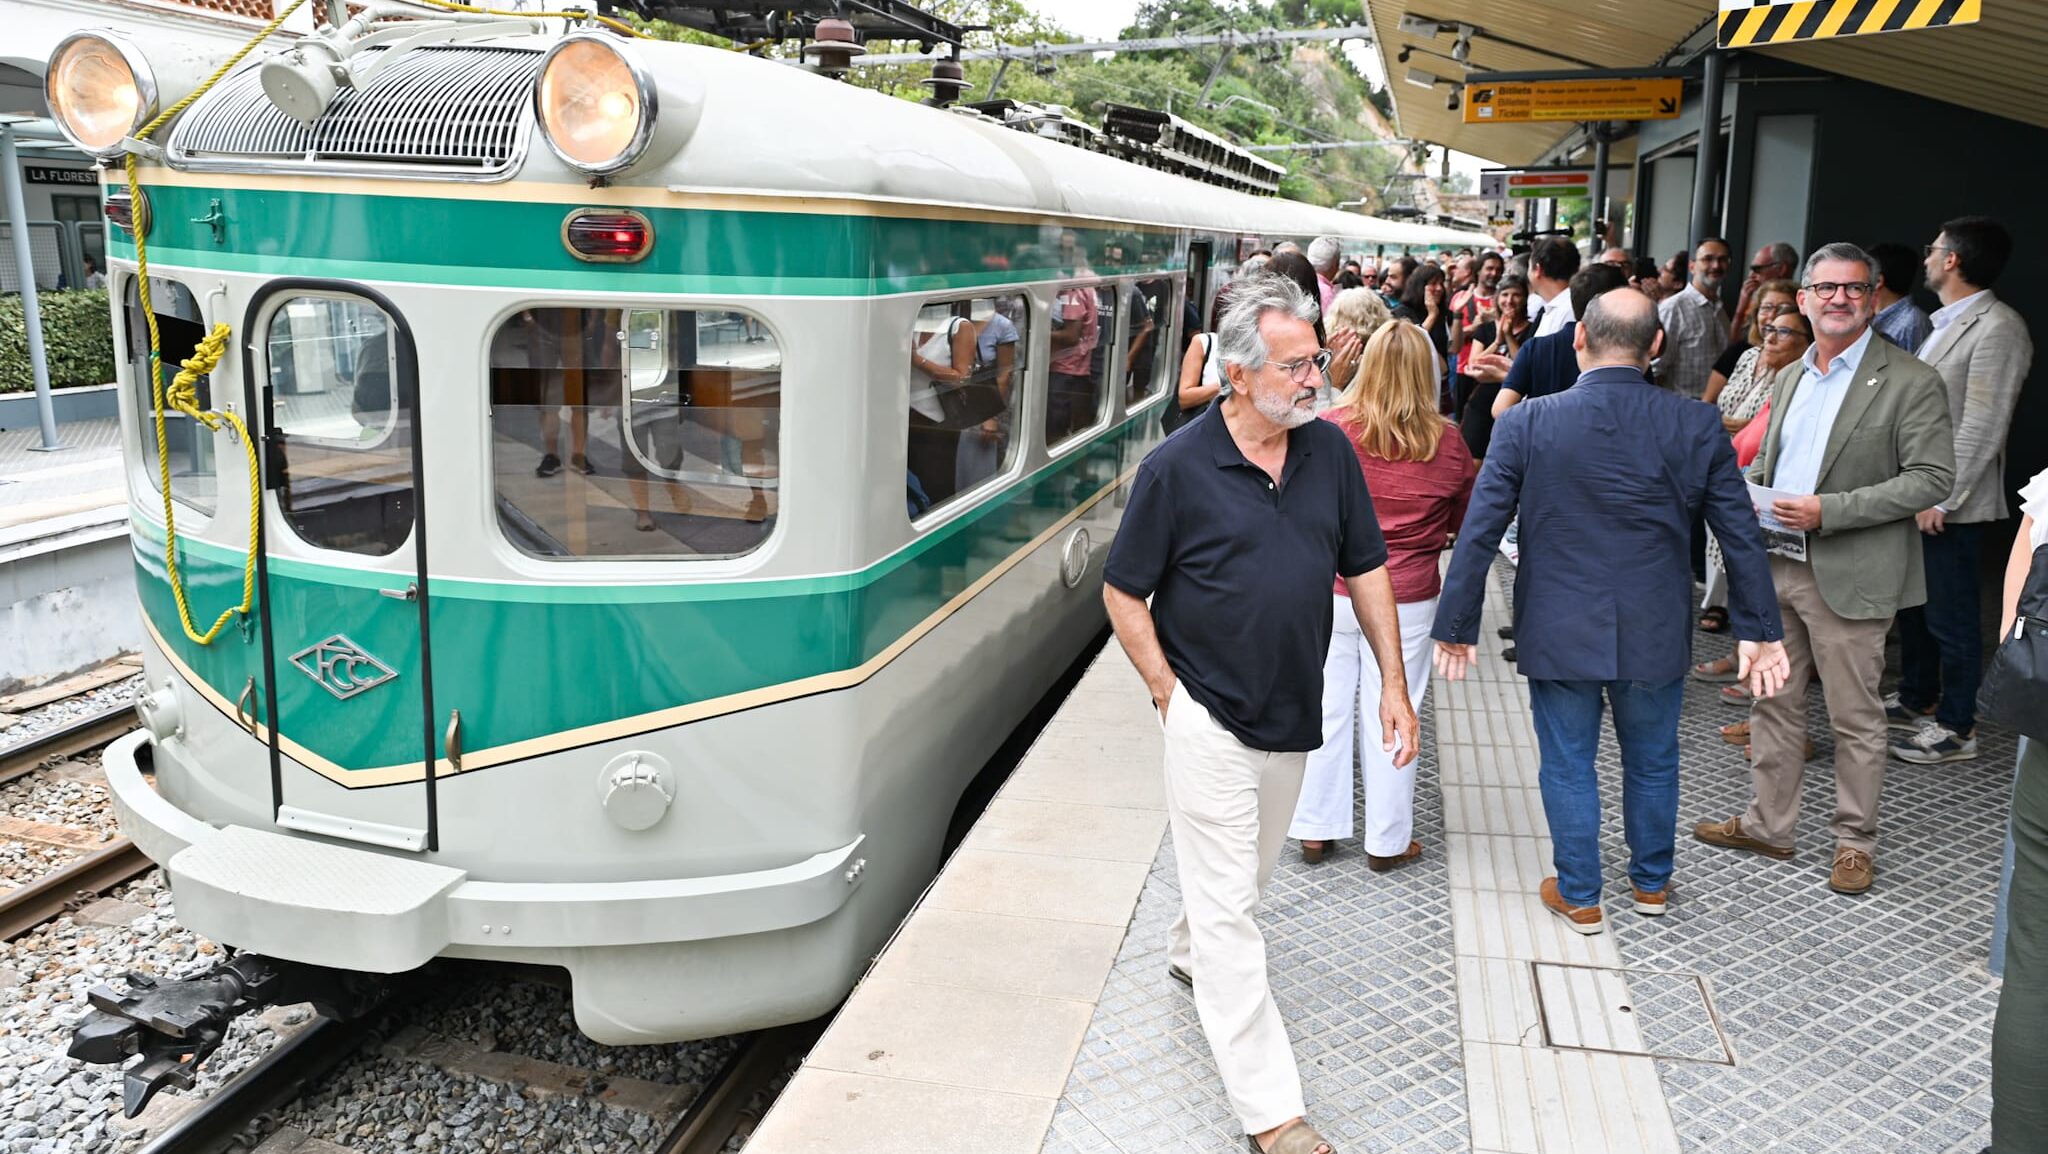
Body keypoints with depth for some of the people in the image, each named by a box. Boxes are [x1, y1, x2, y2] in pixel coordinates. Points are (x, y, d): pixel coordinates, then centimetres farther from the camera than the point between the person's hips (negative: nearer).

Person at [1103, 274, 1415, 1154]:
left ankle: (1189, 953, 54)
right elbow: (1123, 592, -8)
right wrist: (1168, 694, -11)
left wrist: (1393, 683, 3)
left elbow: (1365, 569, 7)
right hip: (1211, 720, -5)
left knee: (1248, 874, 25)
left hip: (1295, 716, 6)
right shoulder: (1177, 468, -15)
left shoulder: (1330, 450, -1)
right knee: (1227, 907, -1)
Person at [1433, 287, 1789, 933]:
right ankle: (1651, 883, 40)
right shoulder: (1698, 426, -7)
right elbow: (1742, 535, 0)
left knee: (1568, 764, 13)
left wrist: (1457, 626, -1)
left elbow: (1479, 533, -10)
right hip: (1657, 634, 2)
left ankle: (1578, 895, 27)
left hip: (1559, 633, -2)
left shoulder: (1526, 424, -12)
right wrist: (1762, 631, 9)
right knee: (1652, 762, 21)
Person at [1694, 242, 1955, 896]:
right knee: (1773, 701, 14)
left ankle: (1855, 842, 20)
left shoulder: (1909, 383, -9)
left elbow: (1932, 479, -14)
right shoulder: (1790, 378, 13)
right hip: (1775, 565, 7)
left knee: (1855, 718, 5)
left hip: (1848, 577, -6)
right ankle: (1767, 825, 27)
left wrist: (1827, 512, -20)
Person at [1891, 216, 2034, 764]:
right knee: (1912, 602, 19)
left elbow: (1982, 426, -20)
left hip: (1951, 505, -9)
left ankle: (1956, 728, 12)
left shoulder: (1997, 328, -17)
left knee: (1950, 616, 1)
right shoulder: (1946, 320, 13)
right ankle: (1917, 698, 34)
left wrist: (1943, 498, -20)